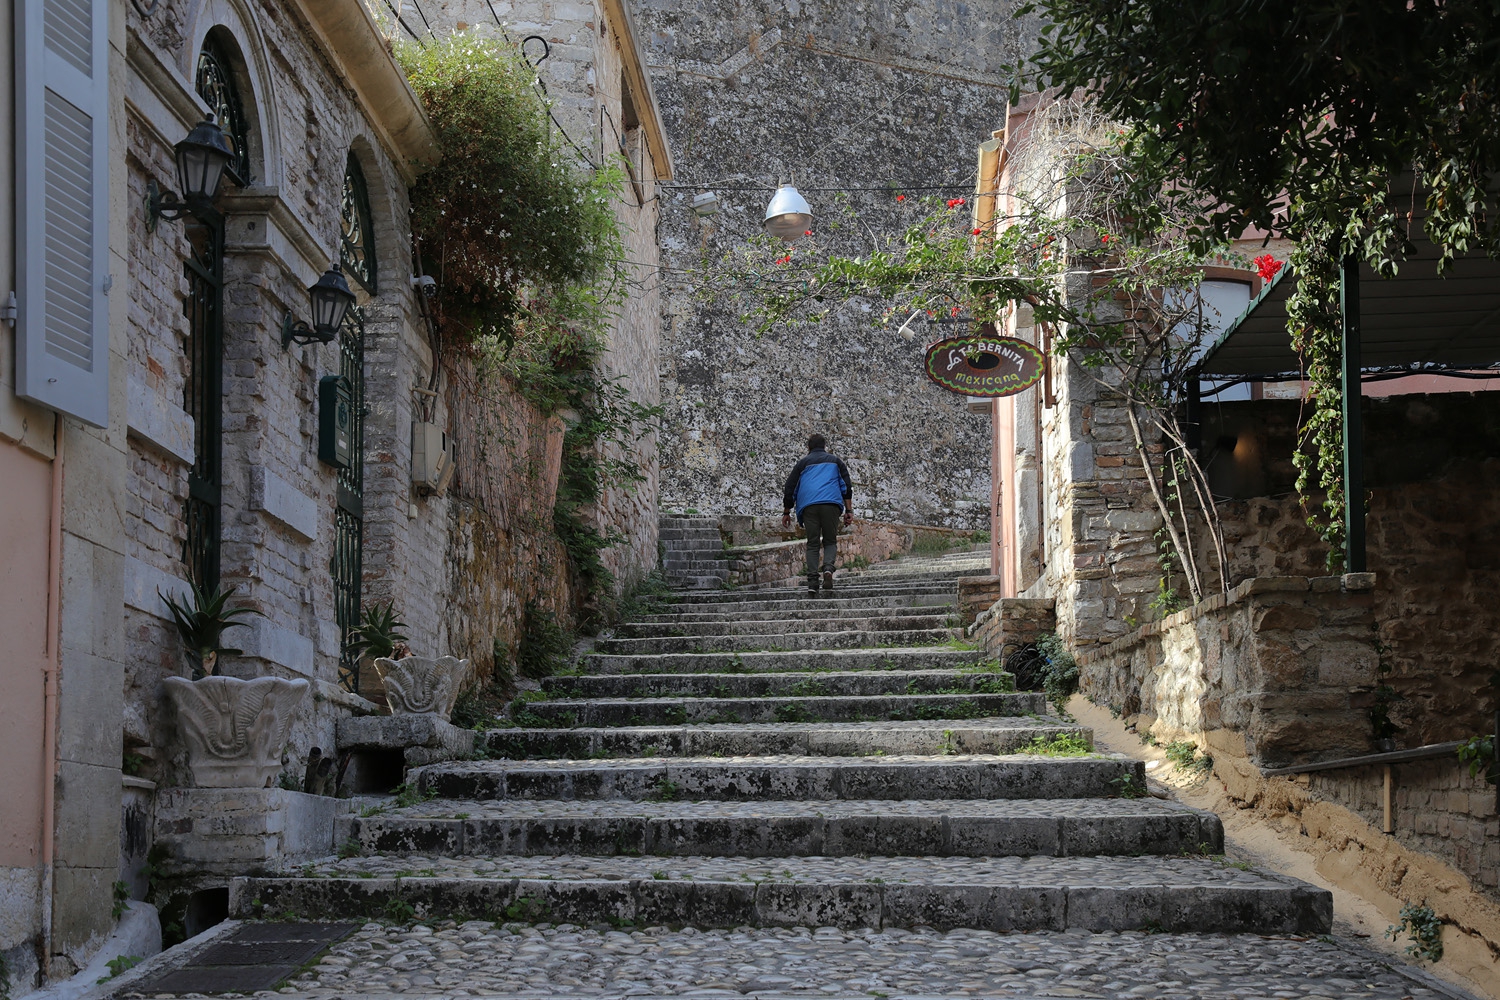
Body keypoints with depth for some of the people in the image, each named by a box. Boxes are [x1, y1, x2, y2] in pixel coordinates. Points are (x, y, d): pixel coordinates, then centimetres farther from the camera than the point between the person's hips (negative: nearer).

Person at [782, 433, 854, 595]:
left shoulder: (802, 463, 21)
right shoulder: (835, 461, 22)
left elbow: (790, 488, 18)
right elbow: (846, 485, 14)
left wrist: (786, 513, 24)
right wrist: (848, 510, 13)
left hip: (808, 506, 0)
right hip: (831, 503, 0)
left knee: (812, 544, 5)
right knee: (830, 541, 9)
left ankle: (812, 581, -8)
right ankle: (828, 568, -20)